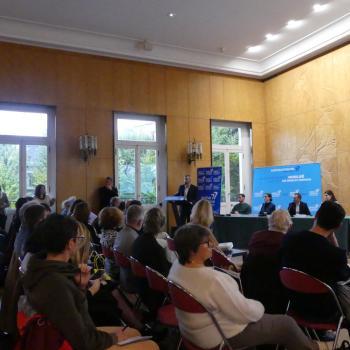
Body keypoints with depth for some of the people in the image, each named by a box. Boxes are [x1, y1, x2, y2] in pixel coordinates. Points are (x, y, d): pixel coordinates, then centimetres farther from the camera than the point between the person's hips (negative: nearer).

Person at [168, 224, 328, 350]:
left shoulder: (177, 267, -9)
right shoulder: (211, 280, -37)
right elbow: (246, 313, -27)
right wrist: (259, 306, -5)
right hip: (221, 336, -8)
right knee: (286, 323, 6)